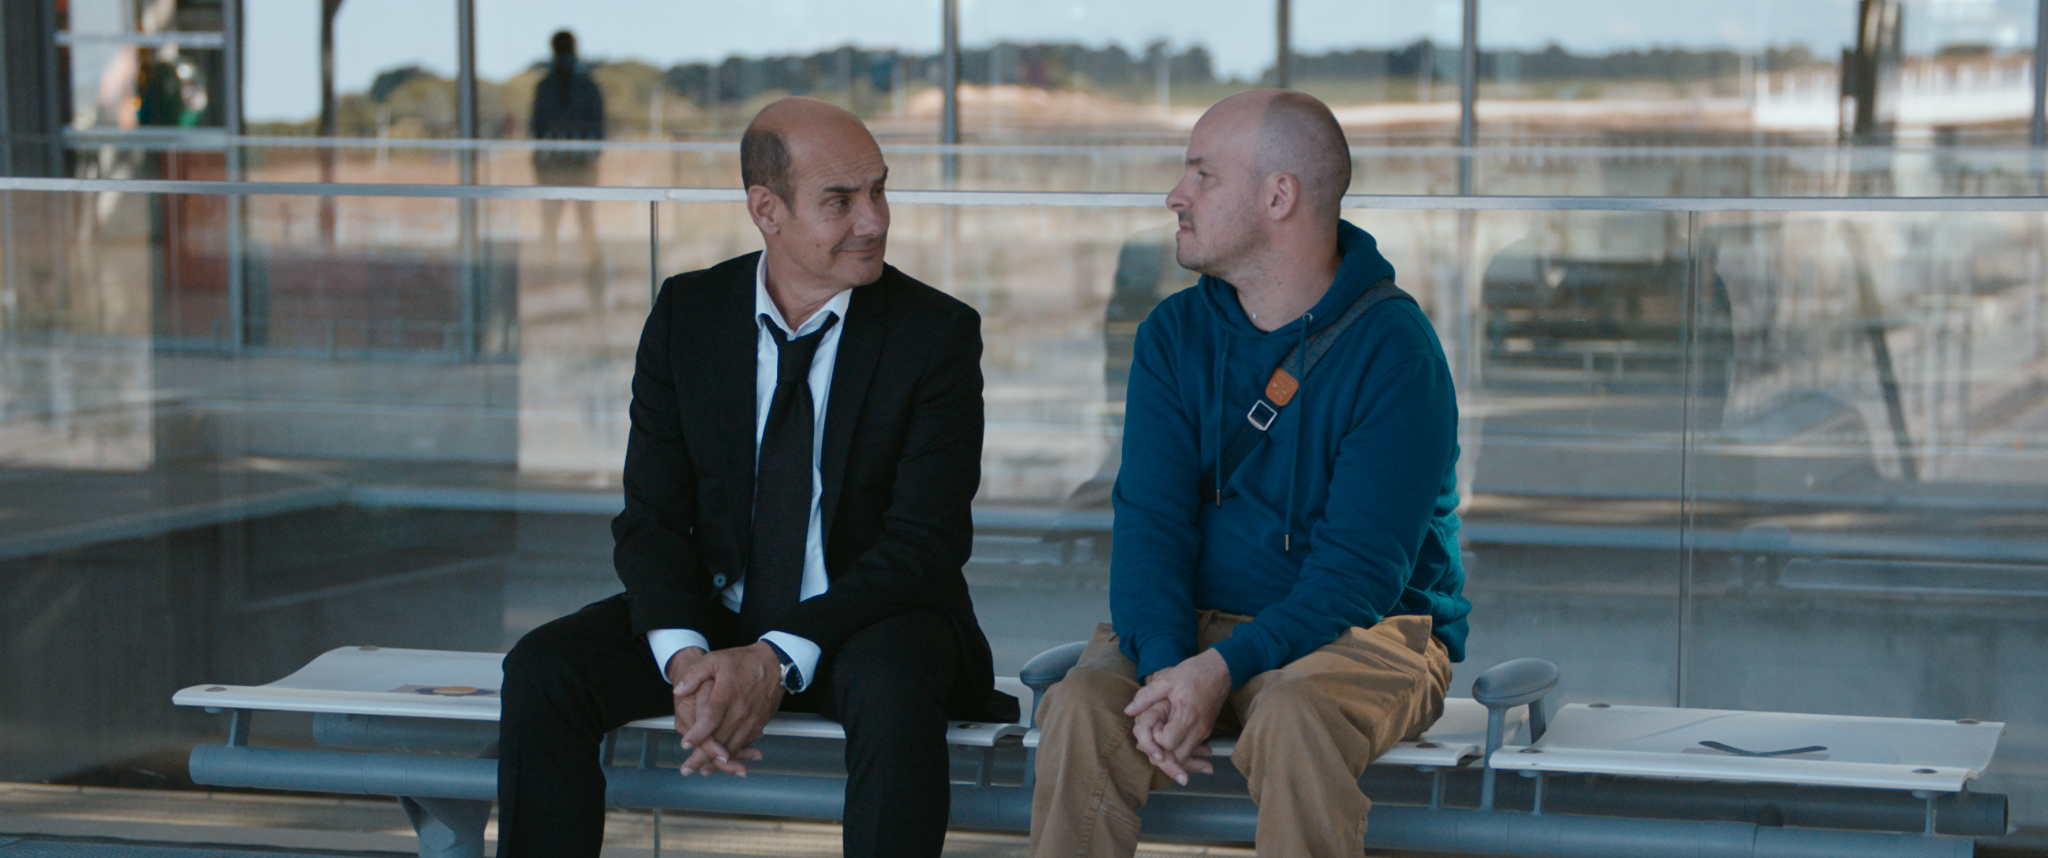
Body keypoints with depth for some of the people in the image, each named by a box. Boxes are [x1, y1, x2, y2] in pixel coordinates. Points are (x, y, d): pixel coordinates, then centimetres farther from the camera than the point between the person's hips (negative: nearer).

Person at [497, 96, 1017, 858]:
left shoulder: (937, 332, -8)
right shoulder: (687, 314, 1)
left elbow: (926, 543, -14)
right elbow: (651, 516, -1)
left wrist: (781, 660, -26)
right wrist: (683, 656, -22)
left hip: (867, 623, -3)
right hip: (712, 616, 3)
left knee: (895, 689, -37)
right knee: (542, 670, -20)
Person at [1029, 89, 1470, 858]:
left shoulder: (1395, 349, -12)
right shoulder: (1174, 334, 6)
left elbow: (1360, 570, -17)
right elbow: (1150, 518, -3)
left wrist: (1223, 670, -29)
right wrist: (1164, 665, -22)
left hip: (1367, 630, -4)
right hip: (1192, 623, 4)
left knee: (1293, 717, -38)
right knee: (1081, 707, -27)